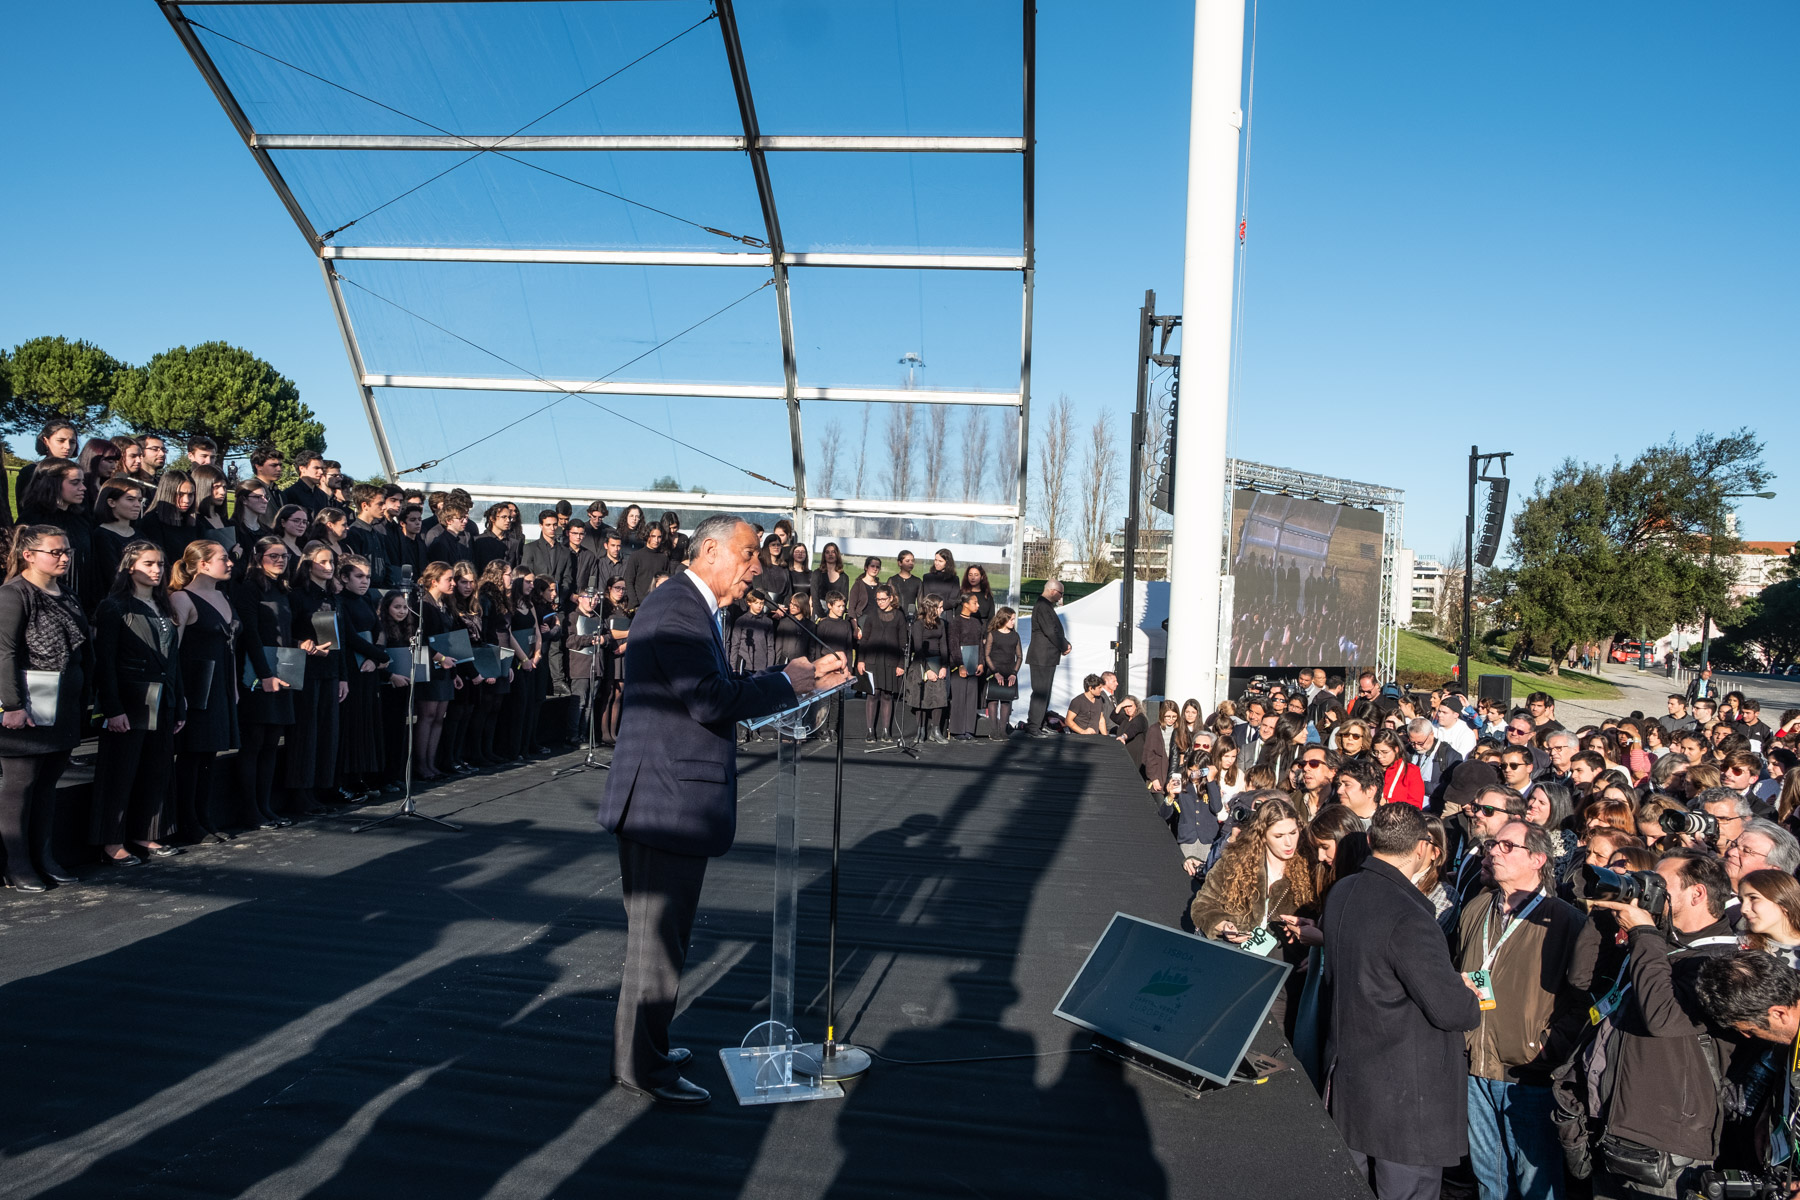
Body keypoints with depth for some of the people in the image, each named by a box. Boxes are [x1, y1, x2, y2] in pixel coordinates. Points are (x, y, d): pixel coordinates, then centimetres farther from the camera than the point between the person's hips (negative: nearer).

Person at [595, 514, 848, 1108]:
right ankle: (642, 1065, 14)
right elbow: (711, 701, -27)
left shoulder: (695, 611, 16)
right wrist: (787, 682, -14)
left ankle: (645, 1043, 34)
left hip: (673, 799, 11)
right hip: (667, 799, -11)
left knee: (659, 930, 20)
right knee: (658, 936, 1)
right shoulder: (675, 609, -18)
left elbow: (724, 692, 16)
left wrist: (806, 678, 12)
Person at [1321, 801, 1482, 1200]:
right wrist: (1473, 1000, 1)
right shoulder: (1408, 916, -26)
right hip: (1406, 1095, -8)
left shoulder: (1341, 892, 1)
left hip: (1348, 1081, 8)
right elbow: (1451, 1009, -23)